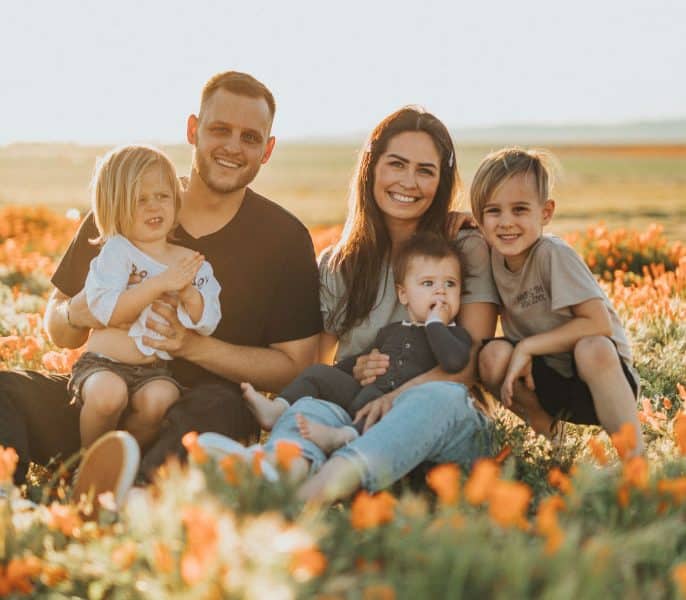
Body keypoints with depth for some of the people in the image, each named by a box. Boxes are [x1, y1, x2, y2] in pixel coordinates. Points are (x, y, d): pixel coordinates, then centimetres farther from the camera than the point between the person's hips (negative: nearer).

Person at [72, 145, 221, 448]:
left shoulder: (192, 262, 6)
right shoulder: (116, 251, -4)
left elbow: (206, 325, 2)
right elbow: (107, 311, -18)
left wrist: (189, 293, -18)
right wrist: (160, 284, -23)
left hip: (156, 370, 2)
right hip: (104, 364, -2)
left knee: (158, 399, -31)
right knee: (109, 393, -34)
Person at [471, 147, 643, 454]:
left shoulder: (553, 255, -19)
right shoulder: (494, 256, -3)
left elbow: (599, 324, -23)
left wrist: (527, 346, -22)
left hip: (598, 371, -5)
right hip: (544, 379, 5)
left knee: (592, 349, -37)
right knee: (493, 355, -23)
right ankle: (542, 424, 3)